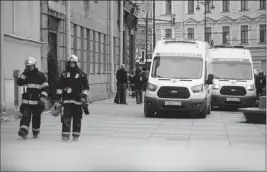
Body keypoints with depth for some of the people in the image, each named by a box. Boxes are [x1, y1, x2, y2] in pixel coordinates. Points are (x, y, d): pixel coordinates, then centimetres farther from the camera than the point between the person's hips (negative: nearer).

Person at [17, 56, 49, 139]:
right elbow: (19, 83, -2)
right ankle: (23, 131, -24)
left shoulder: (40, 75, -1)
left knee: (36, 117, 8)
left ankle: (35, 133, 23)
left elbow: (45, 87, -6)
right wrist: (24, 74, -9)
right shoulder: (25, 75, 11)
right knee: (25, 115, -13)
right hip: (26, 101, 2)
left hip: (37, 101, -2)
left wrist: (43, 96, -18)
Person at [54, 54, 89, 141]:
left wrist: (84, 96, -9)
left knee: (77, 118, 4)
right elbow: (59, 87, 8)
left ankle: (76, 135, 14)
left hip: (78, 100, -1)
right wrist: (58, 98, 3)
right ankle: (65, 135, -5)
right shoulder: (64, 74, 7)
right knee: (66, 118, -7)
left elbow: (86, 87, 2)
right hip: (67, 99, 1)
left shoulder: (82, 74, 2)